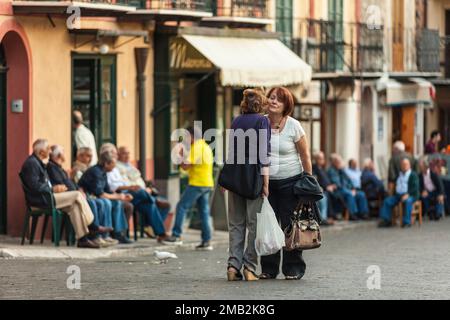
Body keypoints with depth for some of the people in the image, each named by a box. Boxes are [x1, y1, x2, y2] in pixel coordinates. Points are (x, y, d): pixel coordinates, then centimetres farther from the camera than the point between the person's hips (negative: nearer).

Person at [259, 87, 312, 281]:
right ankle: (268, 269, 12)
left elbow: (305, 155, 1)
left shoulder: (293, 126, -5)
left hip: (290, 181, -3)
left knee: (290, 225, -3)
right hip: (266, 181, 3)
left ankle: (293, 269, 4)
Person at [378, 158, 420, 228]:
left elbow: (415, 187, -11)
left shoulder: (413, 175, 2)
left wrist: (407, 194, -24)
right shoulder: (398, 174, 21)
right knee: (387, 201, -16)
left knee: (407, 201, -38)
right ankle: (386, 221, -15)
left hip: (410, 195, -6)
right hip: (398, 194, 6)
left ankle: (407, 222, -37)